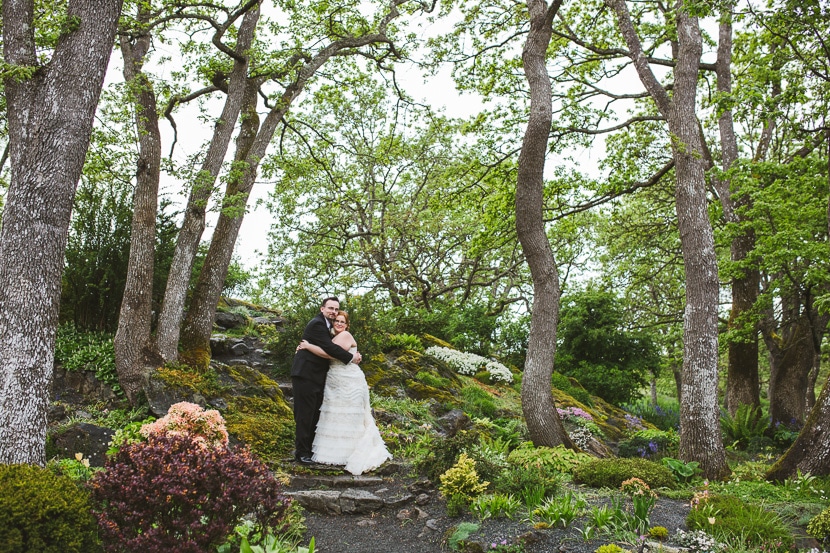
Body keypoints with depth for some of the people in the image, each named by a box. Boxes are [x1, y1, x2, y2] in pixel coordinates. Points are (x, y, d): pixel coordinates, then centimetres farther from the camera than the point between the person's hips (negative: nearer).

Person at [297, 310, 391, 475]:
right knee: (337, 417, 12)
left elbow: (330, 353, -22)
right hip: (336, 384, 9)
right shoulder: (334, 337, 17)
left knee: (347, 418, -3)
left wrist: (308, 346, -16)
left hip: (348, 384, -9)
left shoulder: (345, 335, -12)